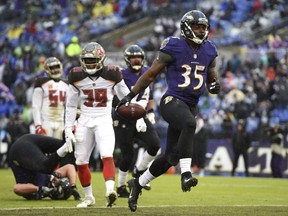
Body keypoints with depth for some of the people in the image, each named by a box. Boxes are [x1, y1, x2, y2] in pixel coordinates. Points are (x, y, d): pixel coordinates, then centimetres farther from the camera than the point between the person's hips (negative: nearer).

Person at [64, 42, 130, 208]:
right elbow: (71, 105, 9)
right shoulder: (77, 77, 0)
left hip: (104, 121, -3)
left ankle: (110, 191, -37)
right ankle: (89, 197, 20)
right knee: (81, 162, 4)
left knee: (107, 156, -23)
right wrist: (68, 129, 6)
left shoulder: (112, 75, -5)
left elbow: (126, 98, 4)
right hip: (85, 122, 3)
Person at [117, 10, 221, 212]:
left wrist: (215, 85, -5)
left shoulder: (208, 51, 7)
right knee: (189, 124, -40)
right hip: (172, 101, -6)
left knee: (171, 157, 9)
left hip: (191, 106, 6)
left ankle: (138, 183, 30)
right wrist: (130, 95, -6)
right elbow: (151, 73, -4)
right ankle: (186, 174, -40)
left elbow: (211, 76, 20)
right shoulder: (174, 47, -9)